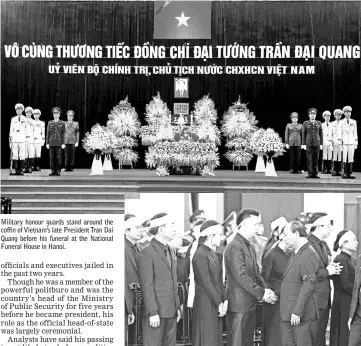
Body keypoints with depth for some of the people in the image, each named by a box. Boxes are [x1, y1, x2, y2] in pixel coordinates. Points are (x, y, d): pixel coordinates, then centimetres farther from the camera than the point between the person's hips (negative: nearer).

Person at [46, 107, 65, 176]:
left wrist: (63, 143, -3)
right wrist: (47, 143, 5)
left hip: (59, 143, -2)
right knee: (52, 157, 0)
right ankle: (53, 171, 6)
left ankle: (58, 171, 2)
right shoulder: (50, 123, 11)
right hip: (51, 143, 2)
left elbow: (63, 134, 3)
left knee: (58, 157, -4)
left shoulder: (62, 123, 6)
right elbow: (48, 133, 11)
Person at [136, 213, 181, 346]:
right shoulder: (146, 253, -11)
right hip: (156, 312, -8)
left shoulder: (169, 252, 16)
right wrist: (153, 312, -17)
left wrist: (177, 307, 15)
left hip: (171, 312, 8)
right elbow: (146, 286, -15)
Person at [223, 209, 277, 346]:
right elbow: (241, 276, -20)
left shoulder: (250, 247, 16)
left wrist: (265, 289, -1)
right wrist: (261, 293, -16)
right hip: (239, 304, -9)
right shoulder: (234, 247, -15)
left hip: (250, 303, 9)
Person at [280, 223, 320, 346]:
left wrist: (297, 312, -21)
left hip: (302, 313, -9)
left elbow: (308, 285, -19)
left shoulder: (309, 254, -13)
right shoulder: (295, 254, 17)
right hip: (287, 313, 9)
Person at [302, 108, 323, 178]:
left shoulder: (319, 123, 10)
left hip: (317, 143, 1)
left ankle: (315, 173, 4)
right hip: (308, 143, -1)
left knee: (316, 159, 1)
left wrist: (321, 144, 4)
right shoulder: (305, 123, 7)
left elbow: (321, 134, 10)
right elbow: (303, 134, 5)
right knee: (309, 159, -5)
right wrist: (303, 144, -2)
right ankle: (310, 173, -3)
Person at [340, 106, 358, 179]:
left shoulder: (354, 122, 10)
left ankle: (350, 173, 0)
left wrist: (356, 143, 5)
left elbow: (355, 133, 10)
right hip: (344, 142, -1)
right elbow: (340, 133, 5)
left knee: (351, 157, -2)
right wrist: (340, 142, -2)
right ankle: (345, 173, -3)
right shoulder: (341, 122, 5)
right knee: (344, 157, -5)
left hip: (351, 142, 1)